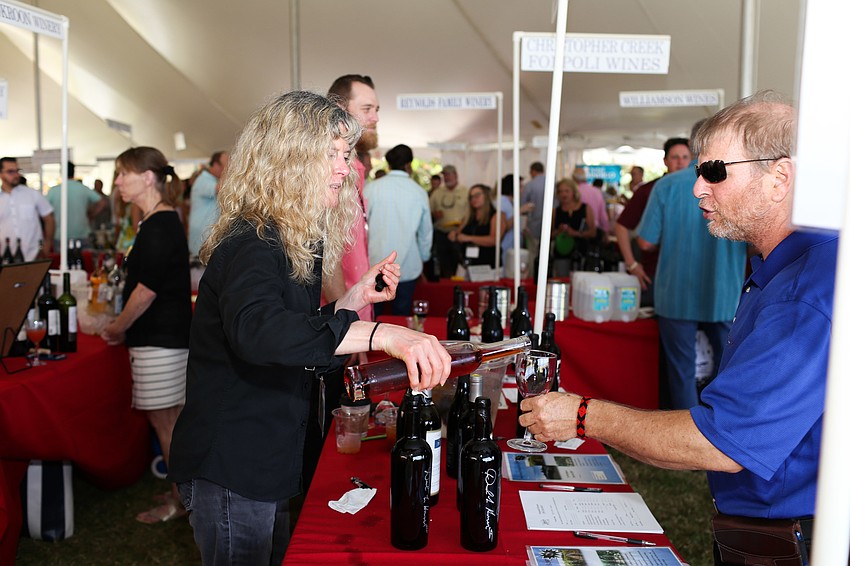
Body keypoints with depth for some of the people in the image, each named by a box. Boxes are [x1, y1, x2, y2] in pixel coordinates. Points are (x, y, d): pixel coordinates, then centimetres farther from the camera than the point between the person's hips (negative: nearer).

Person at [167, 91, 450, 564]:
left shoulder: (299, 242, 8)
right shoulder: (251, 243, -21)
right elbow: (255, 330, -44)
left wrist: (356, 298, -1)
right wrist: (381, 334, -51)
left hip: (267, 462, 9)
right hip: (230, 468, -9)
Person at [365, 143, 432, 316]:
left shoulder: (371, 188, -3)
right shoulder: (419, 192, -1)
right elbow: (426, 232, 7)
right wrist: (424, 258, 23)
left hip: (375, 264, 0)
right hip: (408, 267, 0)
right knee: (401, 315, 8)